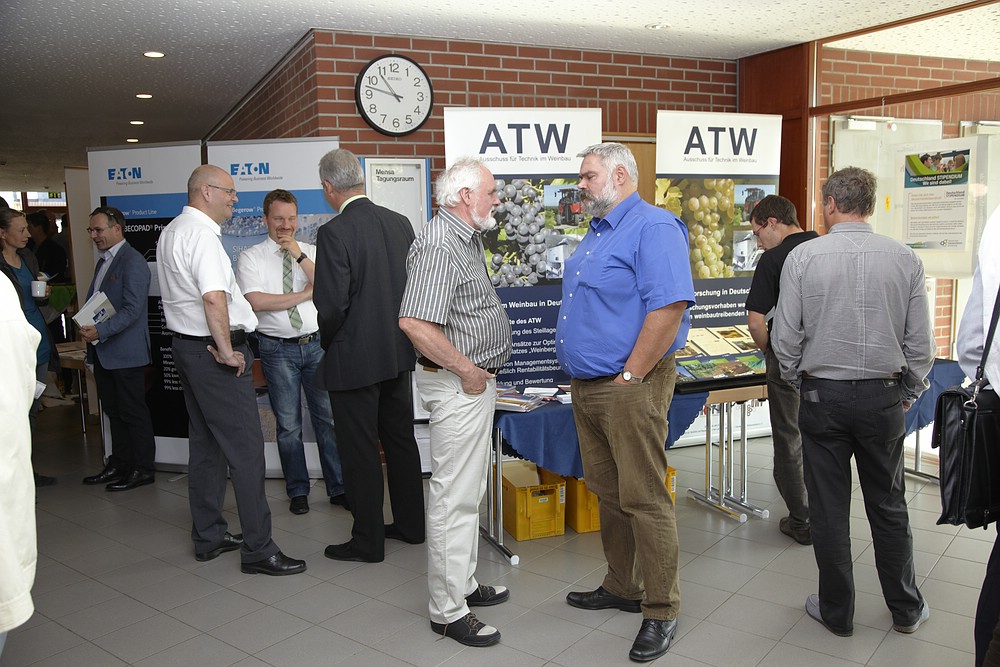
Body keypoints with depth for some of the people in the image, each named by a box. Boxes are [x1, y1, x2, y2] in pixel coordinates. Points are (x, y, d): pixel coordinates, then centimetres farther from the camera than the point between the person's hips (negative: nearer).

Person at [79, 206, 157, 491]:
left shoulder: (133, 261, -13)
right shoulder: (104, 261, 16)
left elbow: (132, 309, -20)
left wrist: (100, 331, -25)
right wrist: (86, 327, 4)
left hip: (125, 352, -9)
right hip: (103, 352, 9)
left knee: (133, 412, 0)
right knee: (114, 411, 16)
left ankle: (142, 469, 10)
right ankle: (119, 464, 26)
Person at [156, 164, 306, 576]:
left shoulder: (171, 231, 16)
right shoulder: (201, 234, -16)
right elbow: (214, 297, -29)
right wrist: (227, 350, -22)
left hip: (186, 343, 11)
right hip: (213, 351, -11)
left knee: (205, 444, 16)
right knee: (246, 449, -7)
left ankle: (208, 537, 26)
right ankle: (258, 550, -2)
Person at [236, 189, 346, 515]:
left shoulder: (312, 252, 8)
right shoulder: (251, 257, 1)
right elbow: (254, 301, -14)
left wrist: (300, 255, -15)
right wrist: (303, 294, -11)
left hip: (316, 344, 2)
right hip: (278, 349, -1)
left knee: (327, 417, 5)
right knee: (288, 424, 8)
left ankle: (338, 488, 16)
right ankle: (297, 491, 22)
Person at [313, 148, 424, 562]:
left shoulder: (335, 233, -17)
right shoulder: (400, 223, 3)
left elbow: (331, 304, -20)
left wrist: (327, 341, -1)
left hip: (355, 358, -7)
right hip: (398, 354, 7)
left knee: (360, 451, 5)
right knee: (401, 439, 18)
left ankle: (368, 541, 18)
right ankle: (410, 524, 31)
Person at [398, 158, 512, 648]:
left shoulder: (466, 237, 14)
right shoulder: (439, 246, -20)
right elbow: (414, 322, -31)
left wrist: (479, 370, 16)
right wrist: (467, 370, -21)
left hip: (474, 379, 11)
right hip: (457, 384, -11)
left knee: (468, 491, 19)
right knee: (454, 496, -2)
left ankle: (463, 583, 33)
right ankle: (448, 611, 10)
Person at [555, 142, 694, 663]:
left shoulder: (654, 227, -12)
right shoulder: (596, 233, 18)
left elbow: (670, 306, -23)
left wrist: (629, 375, -20)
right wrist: (579, 375, 18)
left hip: (629, 388, -9)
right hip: (586, 387, 10)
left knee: (644, 499, -1)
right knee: (607, 492, 17)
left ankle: (661, 611, 13)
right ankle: (621, 586, 33)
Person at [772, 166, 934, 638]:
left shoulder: (803, 257, -9)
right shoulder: (905, 259, -2)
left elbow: (785, 339, -8)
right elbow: (920, 344, 0)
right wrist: (908, 393, 16)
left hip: (822, 395, -2)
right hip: (883, 396, 2)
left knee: (828, 508, 9)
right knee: (888, 506, 16)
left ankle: (836, 612, 22)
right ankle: (906, 609, 31)